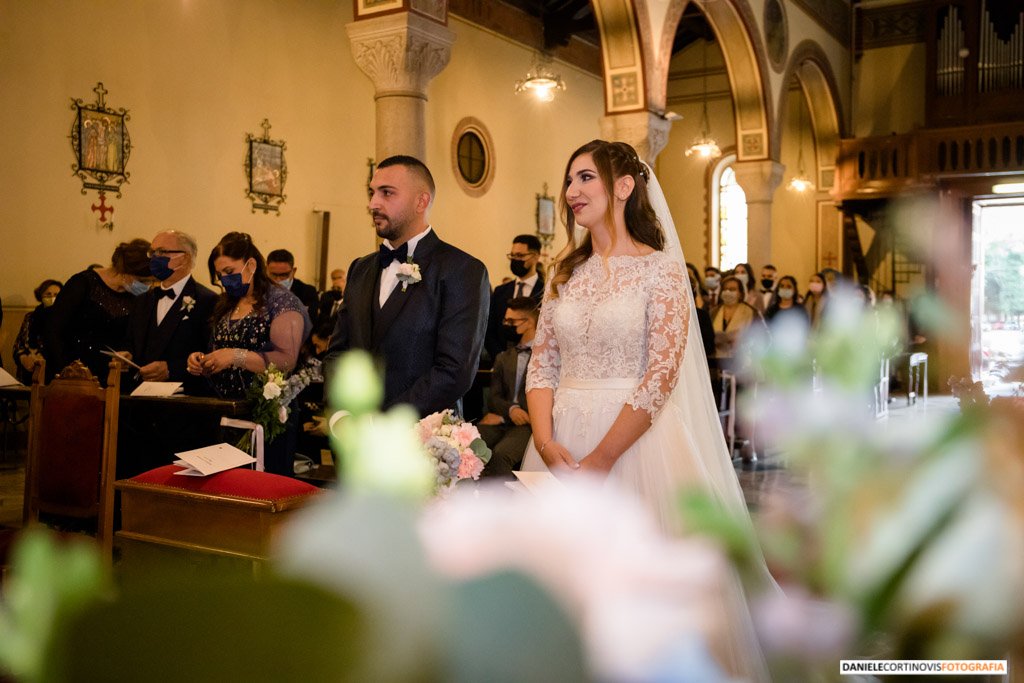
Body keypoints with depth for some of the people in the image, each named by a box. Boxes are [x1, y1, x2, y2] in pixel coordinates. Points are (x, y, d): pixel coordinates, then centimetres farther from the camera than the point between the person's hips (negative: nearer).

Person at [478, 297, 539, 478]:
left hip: (529, 423, -5)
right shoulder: (503, 358, 25)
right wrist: (510, 410, -9)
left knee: (499, 455, -36)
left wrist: (501, 416, -6)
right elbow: (493, 397, 16)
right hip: (502, 421, 5)